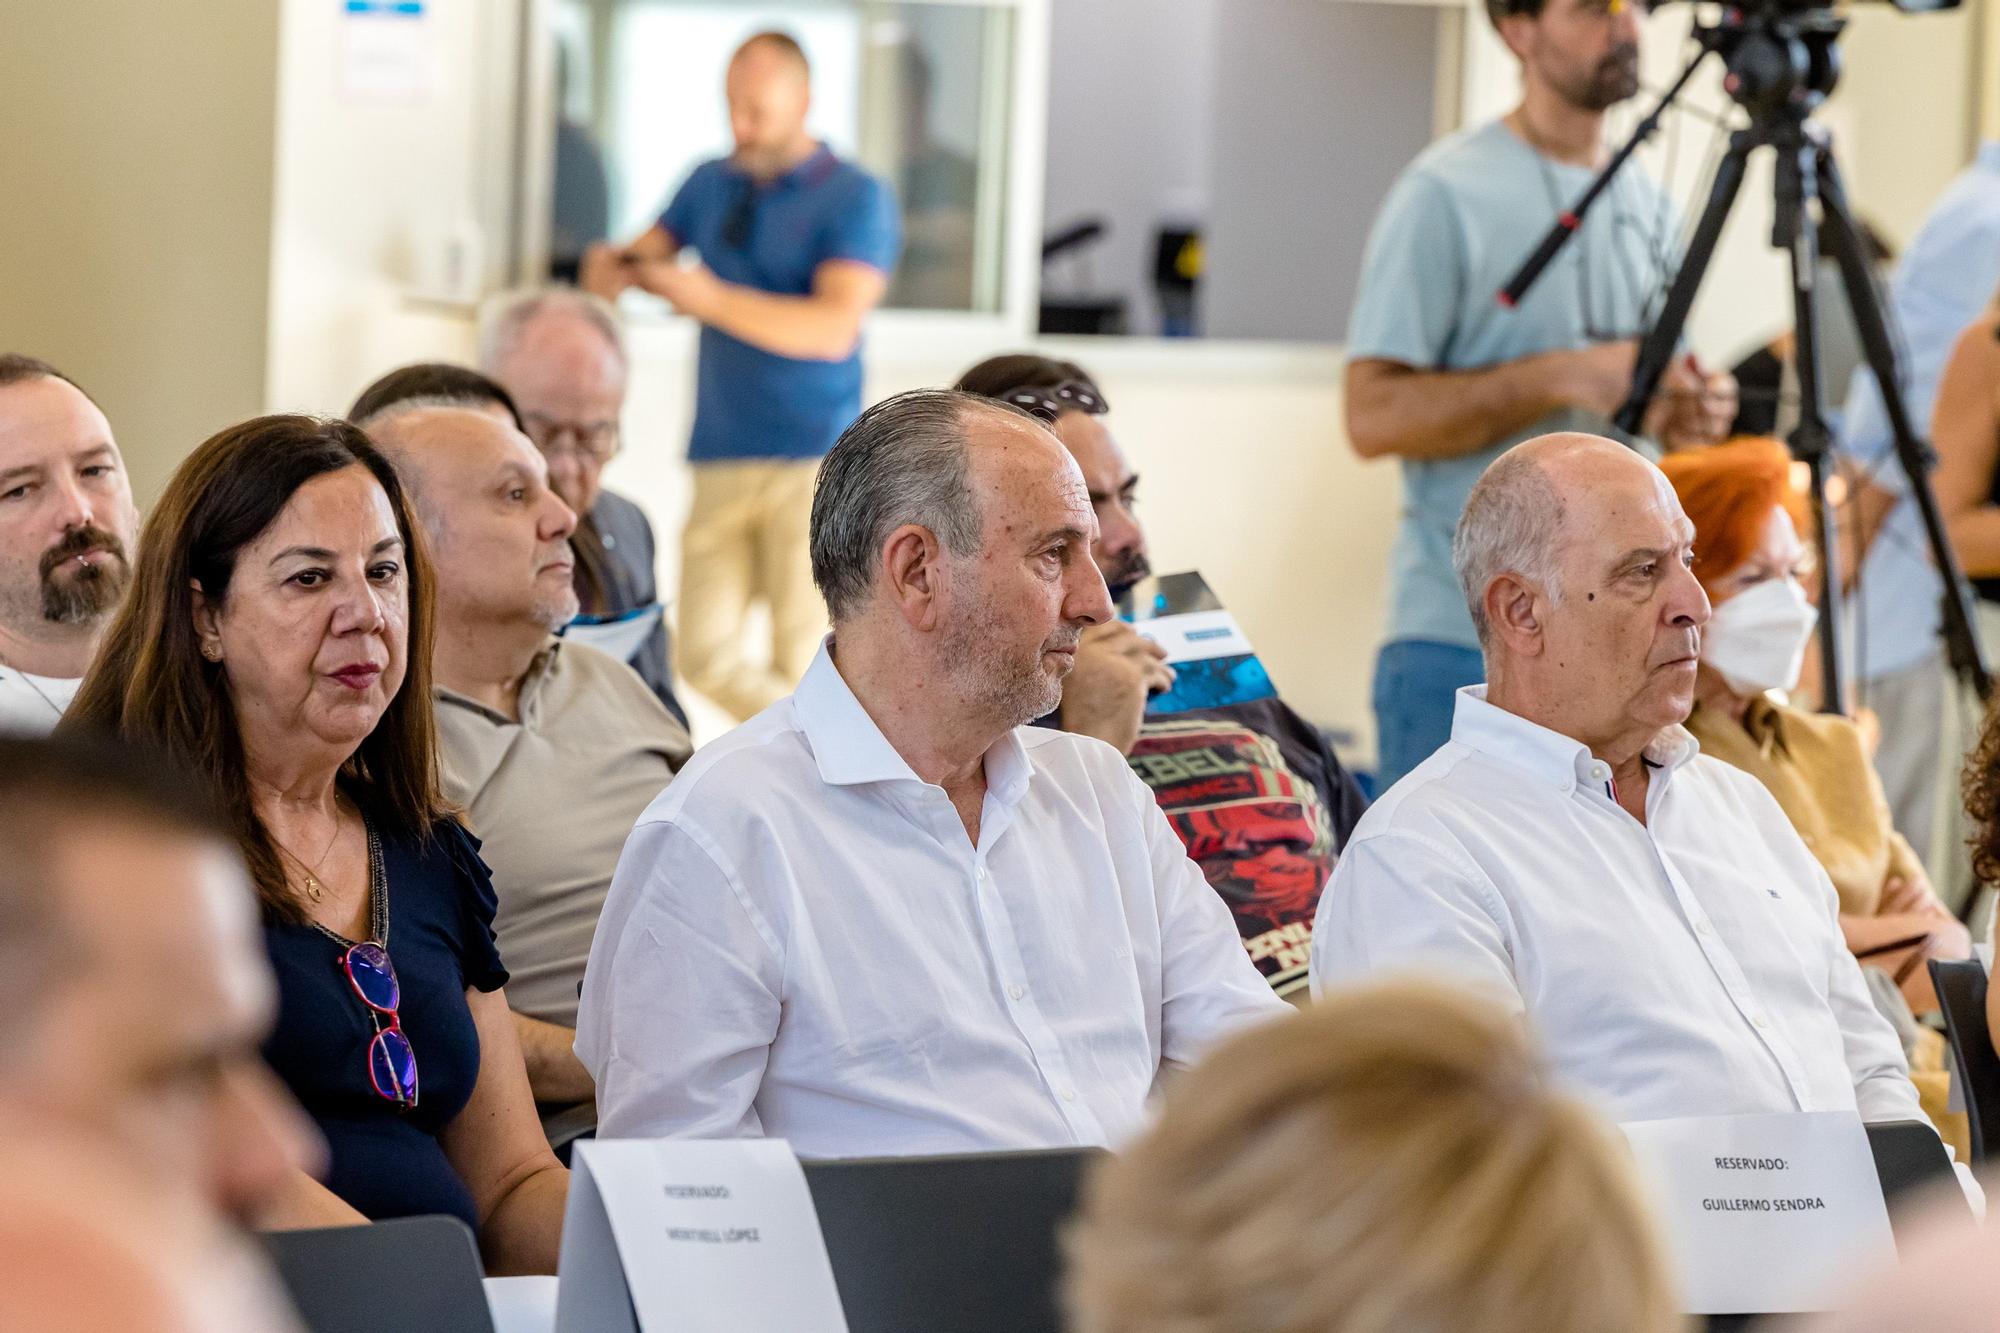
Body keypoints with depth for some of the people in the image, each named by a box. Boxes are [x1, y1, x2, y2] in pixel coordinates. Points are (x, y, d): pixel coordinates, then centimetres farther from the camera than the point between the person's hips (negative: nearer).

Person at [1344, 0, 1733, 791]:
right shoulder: (1447, 195, -9)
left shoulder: (1649, 206, 14)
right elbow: (1375, 415, -15)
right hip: (1466, 645, -7)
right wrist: (1563, 378, -22)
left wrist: (1685, 414, 0)